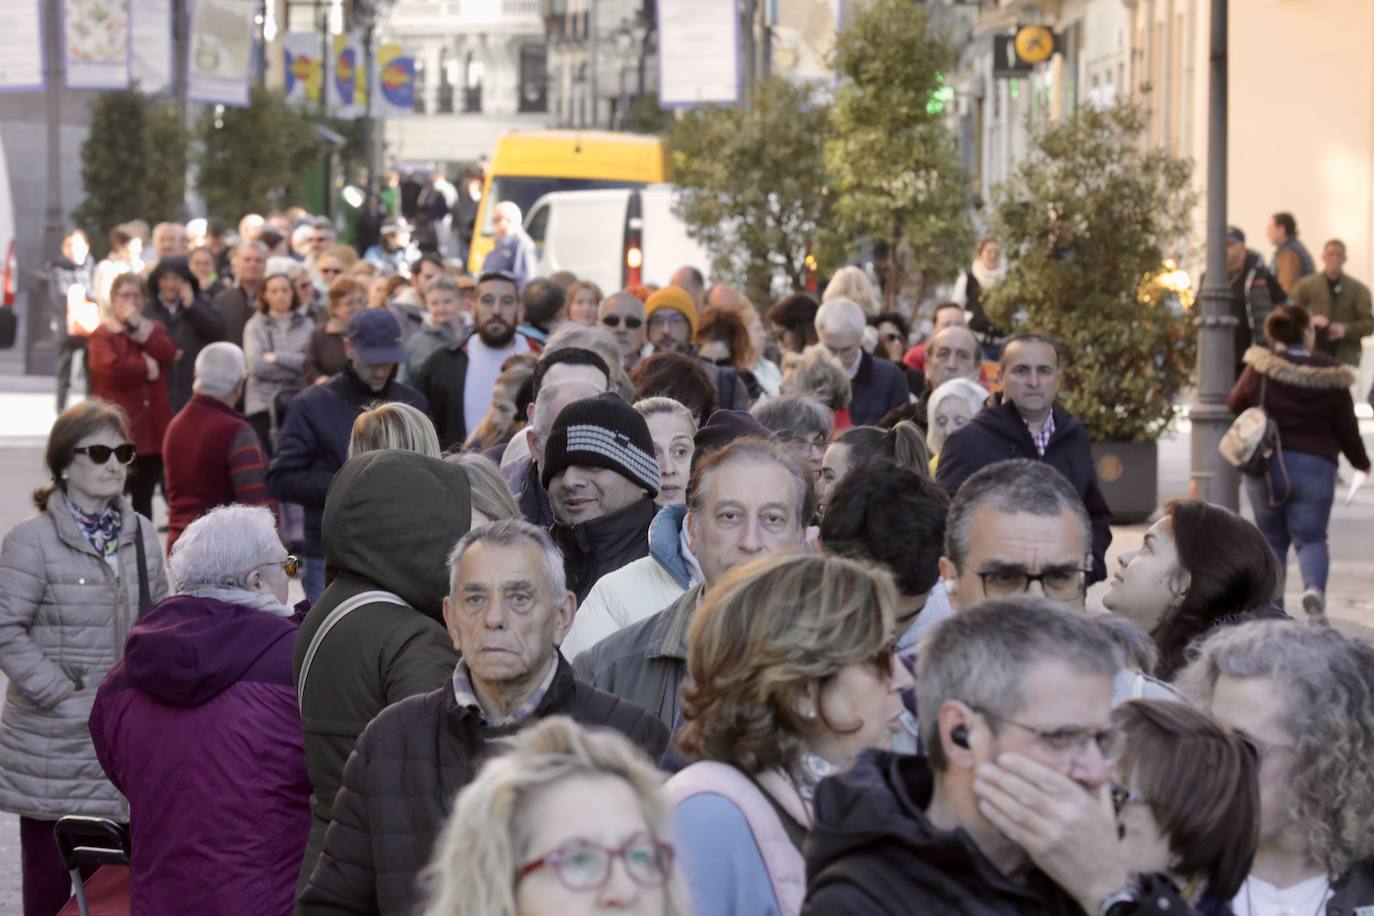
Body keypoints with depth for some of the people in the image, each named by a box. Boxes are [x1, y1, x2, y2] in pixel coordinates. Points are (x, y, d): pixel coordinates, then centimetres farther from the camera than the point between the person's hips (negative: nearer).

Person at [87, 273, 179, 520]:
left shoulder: (154, 330, 16)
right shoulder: (102, 335, -2)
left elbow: (167, 353, -6)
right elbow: (112, 369, -21)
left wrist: (137, 327, -9)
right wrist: (146, 369, -6)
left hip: (151, 430, 5)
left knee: (143, 499, 13)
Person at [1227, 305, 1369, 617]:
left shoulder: (1260, 369, -7)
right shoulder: (1331, 376, -5)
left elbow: (1235, 403, 9)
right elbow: (1347, 428, 3)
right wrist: (1361, 462, 19)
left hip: (1266, 464, 1)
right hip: (1316, 466, -1)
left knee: (1272, 537, 16)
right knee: (1311, 538, 7)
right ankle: (1314, 585, -21)